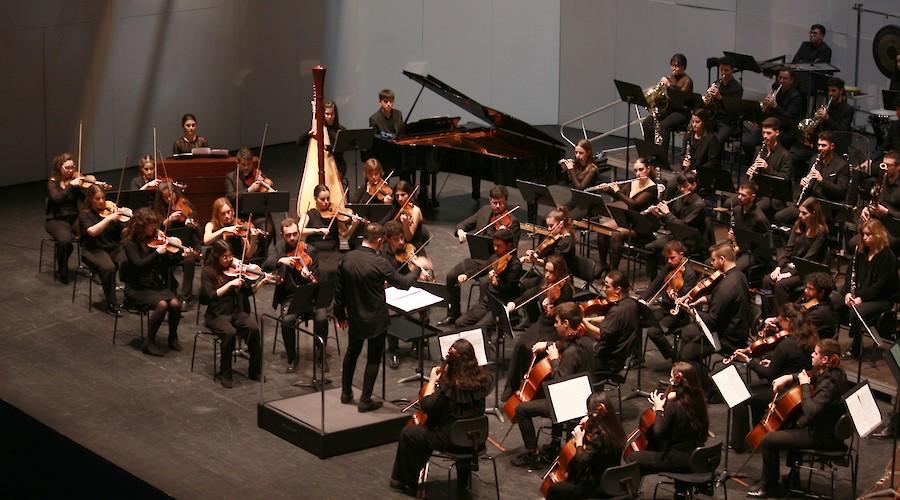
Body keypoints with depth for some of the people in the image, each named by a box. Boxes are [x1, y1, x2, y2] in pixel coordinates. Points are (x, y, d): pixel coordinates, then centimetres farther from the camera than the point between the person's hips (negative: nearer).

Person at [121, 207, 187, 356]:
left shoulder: (155, 239, 6)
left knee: (175, 303, -22)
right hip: (137, 289, -5)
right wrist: (157, 252, -23)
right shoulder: (130, 243, -9)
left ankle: (173, 337, 3)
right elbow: (139, 264, -23)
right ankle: (149, 342, -15)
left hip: (157, 285, 5)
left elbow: (169, 261, 10)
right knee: (162, 304, -30)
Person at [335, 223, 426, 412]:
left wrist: (340, 314, 16)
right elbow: (404, 283, -15)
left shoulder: (347, 259, -8)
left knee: (352, 352, 25)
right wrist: (417, 268, 3)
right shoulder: (378, 263, -25)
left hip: (354, 317, 5)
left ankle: (346, 393, 35)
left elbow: (339, 290, 2)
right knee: (373, 359, 10)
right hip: (375, 319, -5)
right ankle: (365, 400, 14)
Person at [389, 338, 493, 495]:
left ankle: (407, 481, 27)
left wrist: (432, 381, -9)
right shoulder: (483, 378, -7)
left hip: (451, 440, -6)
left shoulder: (450, 386, -25)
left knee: (407, 434, 12)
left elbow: (427, 406, -19)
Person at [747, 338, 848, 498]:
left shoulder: (830, 383, -28)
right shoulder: (834, 373, 1)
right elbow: (810, 376, 20)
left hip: (822, 437, -10)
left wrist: (805, 386, -24)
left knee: (768, 440, -8)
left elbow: (810, 411, -36)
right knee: (790, 424, 31)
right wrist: (789, 377, 3)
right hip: (828, 428, 10)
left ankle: (770, 487, 8)